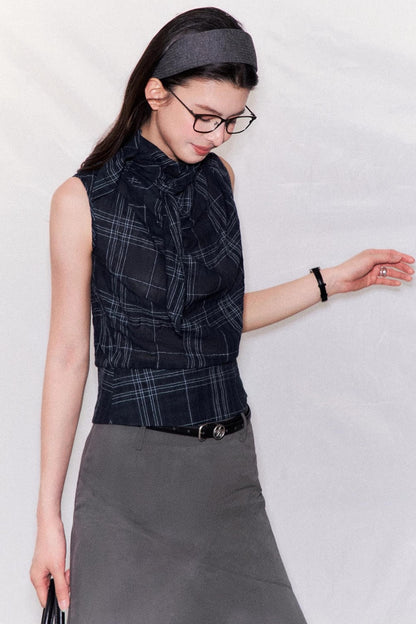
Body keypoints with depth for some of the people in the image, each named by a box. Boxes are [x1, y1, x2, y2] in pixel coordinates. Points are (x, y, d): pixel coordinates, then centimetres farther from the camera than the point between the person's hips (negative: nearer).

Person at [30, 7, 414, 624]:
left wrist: (331, 280, 14)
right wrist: (48, 517, -6)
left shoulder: (217, 178, 9)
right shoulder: (85, 200, -7)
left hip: (230, 458, 5)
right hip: (133, 464, -5)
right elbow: (68, 356, -5)